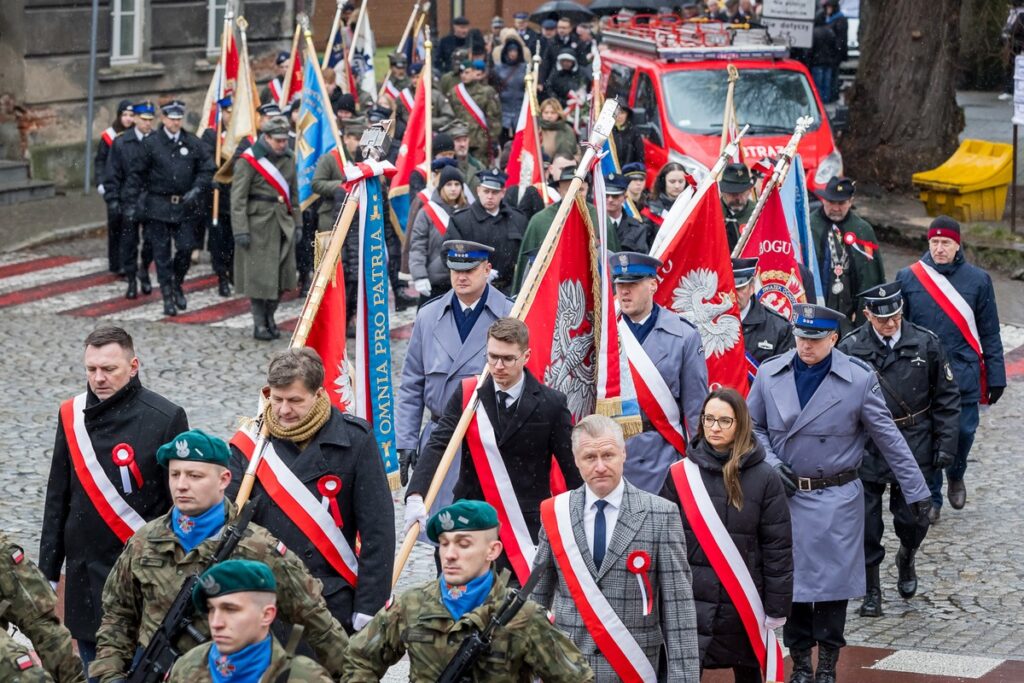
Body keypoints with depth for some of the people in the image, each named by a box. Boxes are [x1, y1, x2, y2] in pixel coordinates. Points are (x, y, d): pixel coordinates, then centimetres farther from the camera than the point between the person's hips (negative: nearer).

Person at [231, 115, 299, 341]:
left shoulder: (289, 157, 10)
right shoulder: (248, 160, -9)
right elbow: (238, 198, -10)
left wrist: (296, 223, 14)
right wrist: (241, 230, -15)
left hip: (283, 223, 6)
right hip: (258, 224, -6)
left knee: (282, 273, 6)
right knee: (258, 275, -3)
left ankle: (270, 317, 22)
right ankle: (259, 324, 5)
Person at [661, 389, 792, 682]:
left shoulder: (764, 478, -4)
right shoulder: (681, 474, -1)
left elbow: (778, 546, -2)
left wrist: (777, 607, -3)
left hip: (744, 604, 0)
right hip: (690, 601, 0)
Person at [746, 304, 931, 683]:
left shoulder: (859, 379, -7)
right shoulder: (769, 374, 0)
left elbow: (889, 439, -1)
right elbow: (753, 426, 12)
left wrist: (917, 492, 0)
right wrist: (771, 464, -5)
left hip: (837, 500, -2)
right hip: (785, 495, 2)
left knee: (833, 581, 1)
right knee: (790, 580, 5)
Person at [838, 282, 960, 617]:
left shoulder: (926, 344, -4)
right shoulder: (850, 348, -7)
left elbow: (947, 397, 3)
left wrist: (946, 444, -1)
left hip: (914, 448, 1)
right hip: (866, 449, -1)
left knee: (912, 517, 8)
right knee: (866, 523, 2)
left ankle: (906, 561, 41)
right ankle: (871, 590, 18)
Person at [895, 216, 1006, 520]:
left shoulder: (977, 280, 1)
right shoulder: (908, 278, 0)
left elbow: (989, 332, 5)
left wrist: (995, 377, 4)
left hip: (964, 377, 0)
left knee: (963, 431, 4)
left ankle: (955, 476, 35)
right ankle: (930, 498, 18)